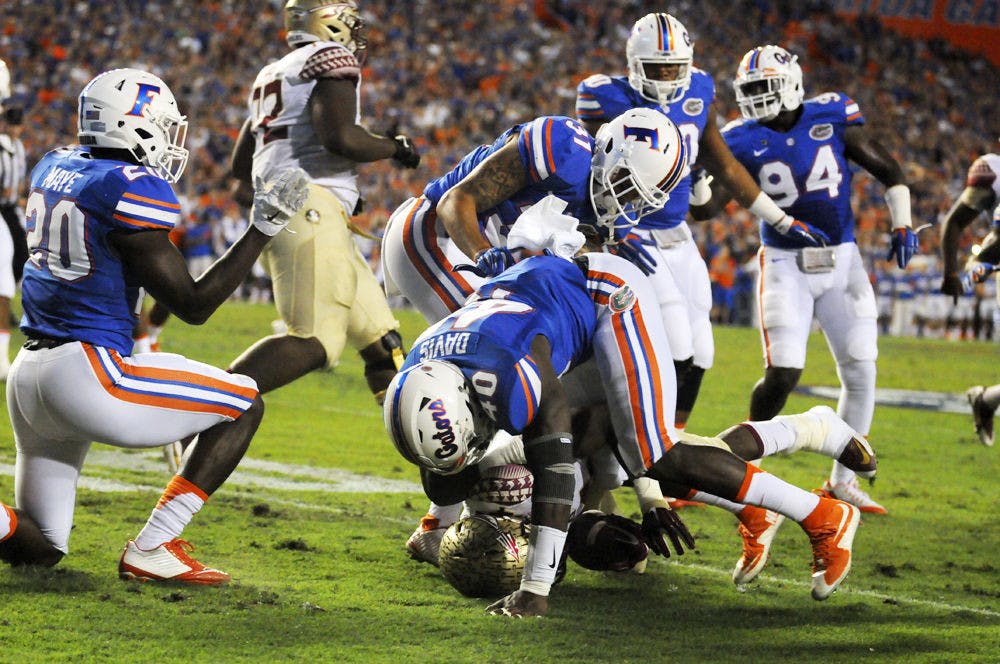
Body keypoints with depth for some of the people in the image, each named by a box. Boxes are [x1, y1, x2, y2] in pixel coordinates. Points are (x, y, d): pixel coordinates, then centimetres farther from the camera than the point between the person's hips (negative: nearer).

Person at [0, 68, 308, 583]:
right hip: (87, 375, -8)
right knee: (244, 405, 9)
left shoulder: (54, 169, 11)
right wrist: (263, 229, -7)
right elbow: (193, 305, -10)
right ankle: (150, 550, 0)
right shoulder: (133, 190, -13)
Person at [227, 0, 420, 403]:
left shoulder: (272, 75, 25)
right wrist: (394, 148, 2)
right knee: (314, 343, -19)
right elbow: (340, 137, -17)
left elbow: (242, 167, 29)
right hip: (312, 208, -10)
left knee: (380, 341, 9)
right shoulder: (332, 60, -1)